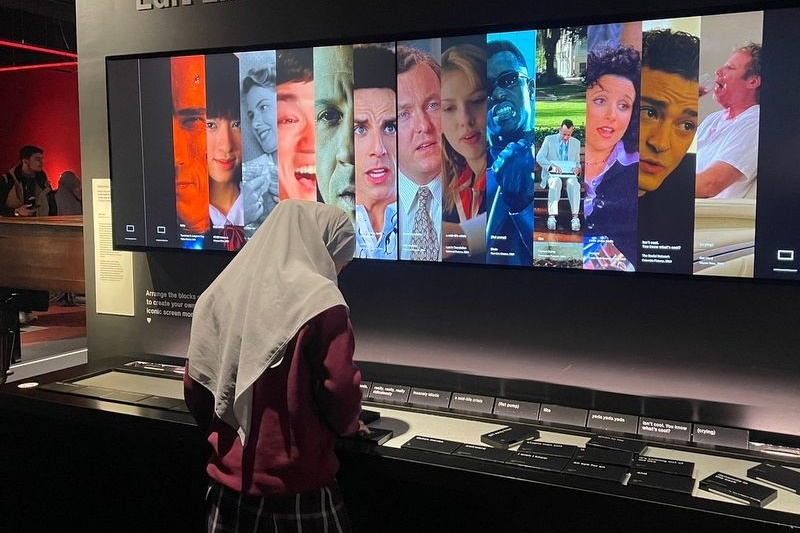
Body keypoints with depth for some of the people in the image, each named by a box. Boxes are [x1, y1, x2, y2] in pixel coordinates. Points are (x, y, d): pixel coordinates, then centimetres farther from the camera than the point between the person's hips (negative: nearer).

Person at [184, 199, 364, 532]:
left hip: (228, 483, 5)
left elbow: (195, 388, 5)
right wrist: (348, 424, 8)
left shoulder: (220, 294, 1)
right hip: (297, 490, -5)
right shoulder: (320, 302, -16)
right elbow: (340, 392, -13)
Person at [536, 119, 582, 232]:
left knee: (573, 183, -35)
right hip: (552, 174, -2)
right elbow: (539, 157, -4)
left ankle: (575, 216, -42)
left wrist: (578, 168, -7)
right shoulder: (549, 139, 6)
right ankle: (552, 216, -46)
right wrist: (551, 165, -23)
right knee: (556, 182, -39)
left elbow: (577, 162, 19)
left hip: (569, 174, 2)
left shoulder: (576, 143, 15)